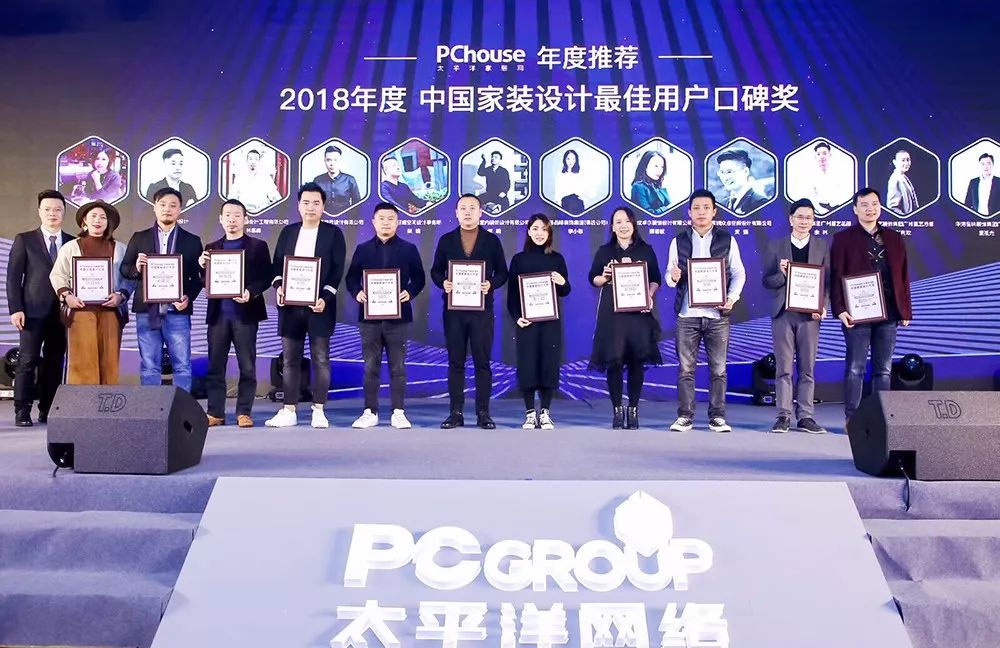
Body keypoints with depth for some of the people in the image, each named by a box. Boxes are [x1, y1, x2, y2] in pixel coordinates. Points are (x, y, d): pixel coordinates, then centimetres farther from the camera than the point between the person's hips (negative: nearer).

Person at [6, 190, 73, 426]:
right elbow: (13, 277, 3)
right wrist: (15, 309, -7)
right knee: (28, 360, -5)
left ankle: (47, 410, 9)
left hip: (61, 311, 2)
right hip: (34, 310, -2)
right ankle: (22, 411, -1)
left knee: (54, 362, 3)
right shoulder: (24, 240, 8)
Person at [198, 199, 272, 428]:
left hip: (245, 313, -3)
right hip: (218, 313, 3)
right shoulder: (211, 248, 16)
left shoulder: (257, 246, 6)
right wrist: (202, 267, -8)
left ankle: (244, 412, 5)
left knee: (247, 366, -1)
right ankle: (215, 412, 9)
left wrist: (251, 292, -18)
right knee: (215, 366, 3)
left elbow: (266, 278, -2)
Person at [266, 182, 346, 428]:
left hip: (319, 305, -3)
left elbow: (337, 270, -4)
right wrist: (279, 286, -8)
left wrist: (325, 298, -15)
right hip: (290, 305, 3)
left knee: (320, 359, 1)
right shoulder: (288, 232, 13)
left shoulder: (333, 233, 2)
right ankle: (289, 411, 12)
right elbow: (277, 264, 12)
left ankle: (319, 411, 7)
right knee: (290, 360, 6)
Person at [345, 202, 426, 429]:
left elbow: (419, 278, 5)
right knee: (370, 366, 5)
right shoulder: (362, 249, 10)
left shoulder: (409, 249, 6)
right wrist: (357, 292, -11)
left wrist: (410, 292, -14)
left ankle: (398, 413, 8)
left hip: (397, 315, -1)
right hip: (369, 315, 1)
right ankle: (370, 412, 11)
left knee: (397, 366, 2)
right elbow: (351, 277, 9)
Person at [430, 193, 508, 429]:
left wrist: (491, 284, -14)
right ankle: (456, 412, 10)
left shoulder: (491, 240, 5)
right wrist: (443, 282, -10)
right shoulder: (446, 240, 9)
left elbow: (502, 272, 6)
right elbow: (435, 271, 11)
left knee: (482, 362, 1)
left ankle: (483, 413, 7)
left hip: (482, 309, -1)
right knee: (455, 362, 5)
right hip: (453, 309, 1)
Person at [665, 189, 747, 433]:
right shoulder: (679, 241, 8)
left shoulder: (727, 240, 5)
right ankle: (684, 416, 8)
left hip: (718, 314, 0)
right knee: (685, 368, 2)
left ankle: (717, 417, 10)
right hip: (687, 313, 1)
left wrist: (733, 297, -10)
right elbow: (669, 274, 9)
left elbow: (738, 273, 6)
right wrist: (673, 277, -15)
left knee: (718, 369, 3)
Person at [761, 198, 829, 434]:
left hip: (809, 313, 1)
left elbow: (828, 280, 5)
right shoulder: (775, 246, 6)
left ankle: (806, 417, 9)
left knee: (807, 368, 4)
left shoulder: (822, 247, 8)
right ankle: (784, 416, 5)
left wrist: (823, 306, -9)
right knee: (784, 368, 1)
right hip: (783, 312, -1)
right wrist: (782, 275, -15)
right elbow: (767, 281, 5)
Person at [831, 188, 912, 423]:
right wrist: (840, 309, -13)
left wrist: (906, 310, 8)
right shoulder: (843, 238, 3)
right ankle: (852, 418, 1)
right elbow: (836, 277, -3)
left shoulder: (895, 239, 15)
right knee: (855, 368, -3)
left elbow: (903, 277, 14)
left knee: (884, 369, 7)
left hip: (889, 313, 4)